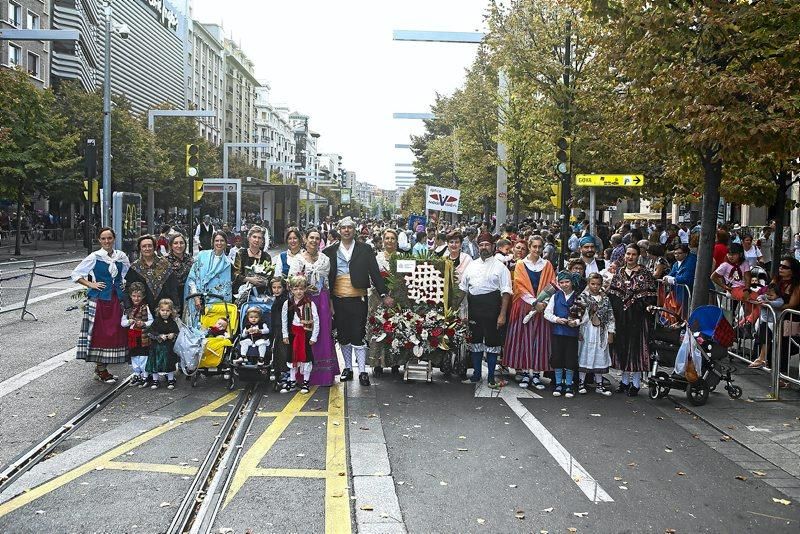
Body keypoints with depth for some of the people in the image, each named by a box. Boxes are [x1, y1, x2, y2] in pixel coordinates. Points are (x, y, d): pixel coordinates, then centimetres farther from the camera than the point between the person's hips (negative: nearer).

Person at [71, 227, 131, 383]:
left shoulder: (121, 256, 7)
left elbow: (128, 274, 25)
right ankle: (100, 370, 7)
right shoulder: (94, 257, -4)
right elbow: (76, 274, 0)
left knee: (114, 333, 5)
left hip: (116, 300, 4)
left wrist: (124, 284, 9)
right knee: (99, 333, -2)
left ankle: (102, 367, 18)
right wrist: (91, 285, -7)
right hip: (98, 300, -4)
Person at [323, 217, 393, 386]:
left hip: (358, 299, -2)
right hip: (338, 300, 2)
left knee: (358, 335, -3)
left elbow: (375, 272, 1)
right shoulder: (330, 251, 8)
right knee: (343, 335, 9)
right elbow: (325, 275, 9)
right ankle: (347, 368, 22)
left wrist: (384, 294, -5)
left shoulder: (365, 250, 4)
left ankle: (362, 371, 4)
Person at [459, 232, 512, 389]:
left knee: (492, 342, 3)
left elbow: (506, 292, -7)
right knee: (475, 341, 11)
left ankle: (491, 377, 13)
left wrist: (502, 314, -14)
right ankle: (476, 375, 23)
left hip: (492, 308, -4)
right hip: (474, 308, 4)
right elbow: (462, 288, 15)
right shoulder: (471, 265, 13)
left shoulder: (500, 267, -1)